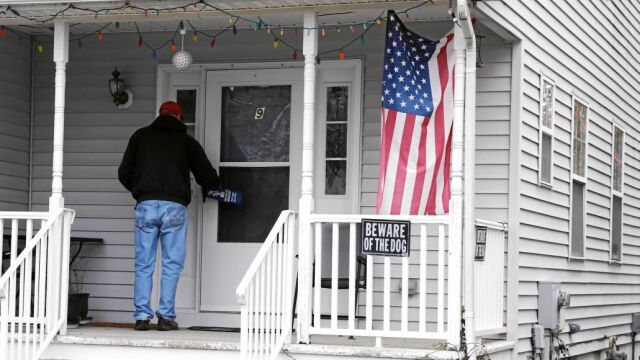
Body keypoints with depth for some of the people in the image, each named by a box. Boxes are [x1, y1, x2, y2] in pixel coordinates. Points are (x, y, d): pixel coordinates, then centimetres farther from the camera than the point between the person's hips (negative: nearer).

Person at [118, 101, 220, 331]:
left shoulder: (140, 136, 13)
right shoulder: (186, 141, 10)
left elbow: (124, 173, 13)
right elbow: (208, 177, 12)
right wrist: (210, 187, 35)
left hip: (146, 206, 1)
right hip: (174, 206, -1)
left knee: (143, 265, 4)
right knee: (171, 265, 2)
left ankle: (142, 316, 0)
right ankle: (166, 316, -3)